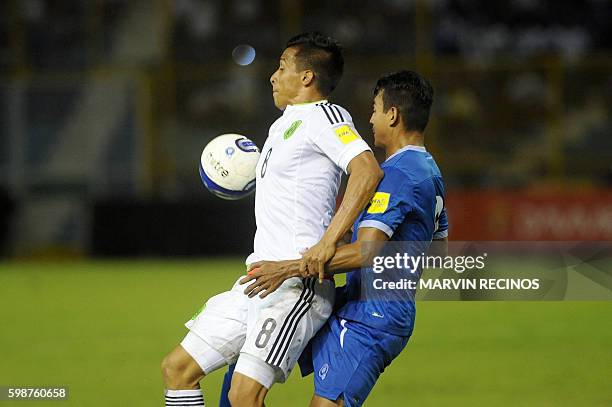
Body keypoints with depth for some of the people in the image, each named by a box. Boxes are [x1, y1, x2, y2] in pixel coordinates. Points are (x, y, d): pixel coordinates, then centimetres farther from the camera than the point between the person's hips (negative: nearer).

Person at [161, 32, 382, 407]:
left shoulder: (324, 116, -7)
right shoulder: (284, 124, 22)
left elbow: (368, 171, -24)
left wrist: (328, 241, -29)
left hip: (297, 286, -10)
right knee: (178, 369, 7)